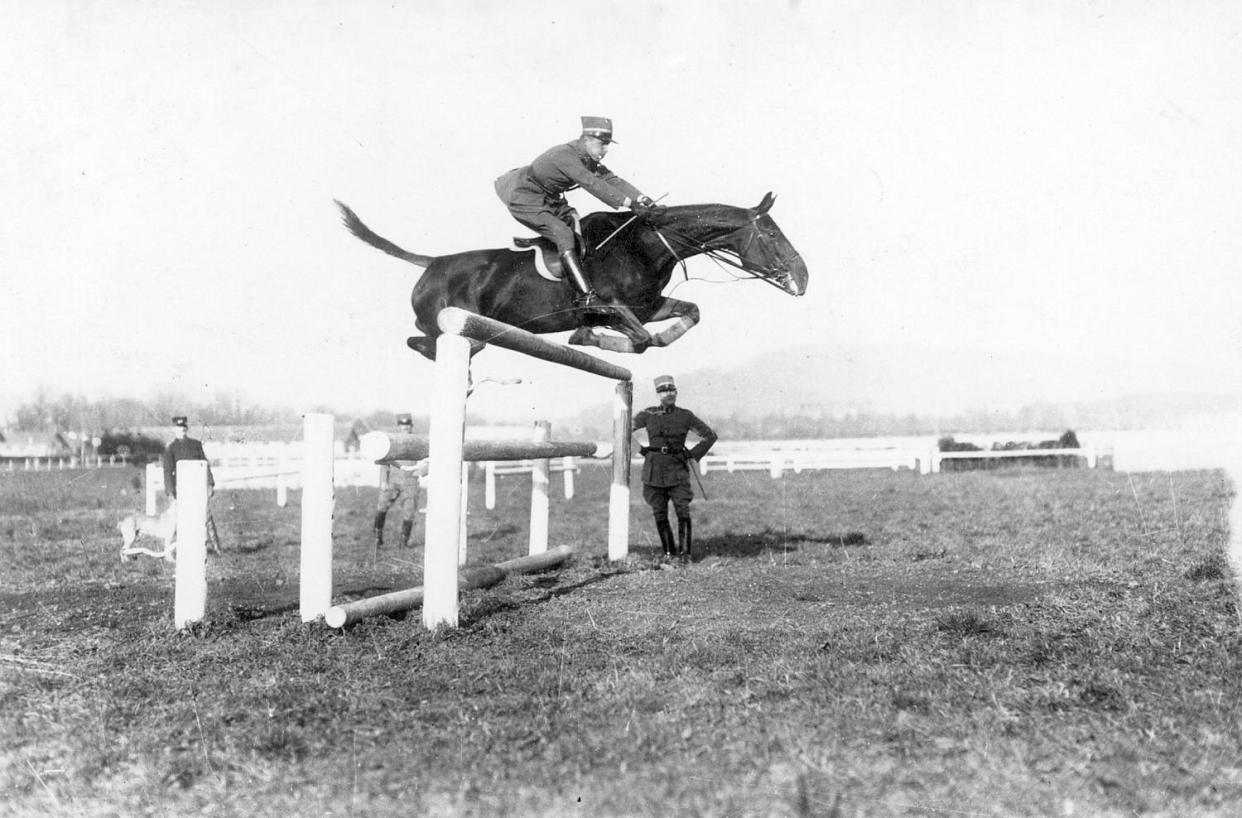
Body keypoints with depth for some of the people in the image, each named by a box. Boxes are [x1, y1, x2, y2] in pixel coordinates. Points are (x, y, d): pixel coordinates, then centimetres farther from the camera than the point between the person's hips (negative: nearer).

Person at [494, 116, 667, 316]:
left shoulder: (588, 160, 0)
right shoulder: (565, 155, -27)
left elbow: (612, 180, -5)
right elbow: (593, 185, -36)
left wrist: (644, 201, -18)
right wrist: (630, 204, -39)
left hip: (548, 198, 10)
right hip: (524, 199, -10)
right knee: (563, 233, -21)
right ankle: (587, 297, -25)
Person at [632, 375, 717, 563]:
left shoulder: (685, 416, 1)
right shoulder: (648, 414, 2)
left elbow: (710, 435, 9)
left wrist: (693, 454, 2)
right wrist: (640, 450, 4)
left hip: (677, 470, -1)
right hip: (654, 470, 1)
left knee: (683, 511, -10)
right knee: (660, 515, 5)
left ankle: (685, 553, -2)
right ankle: (668, 552, 17)